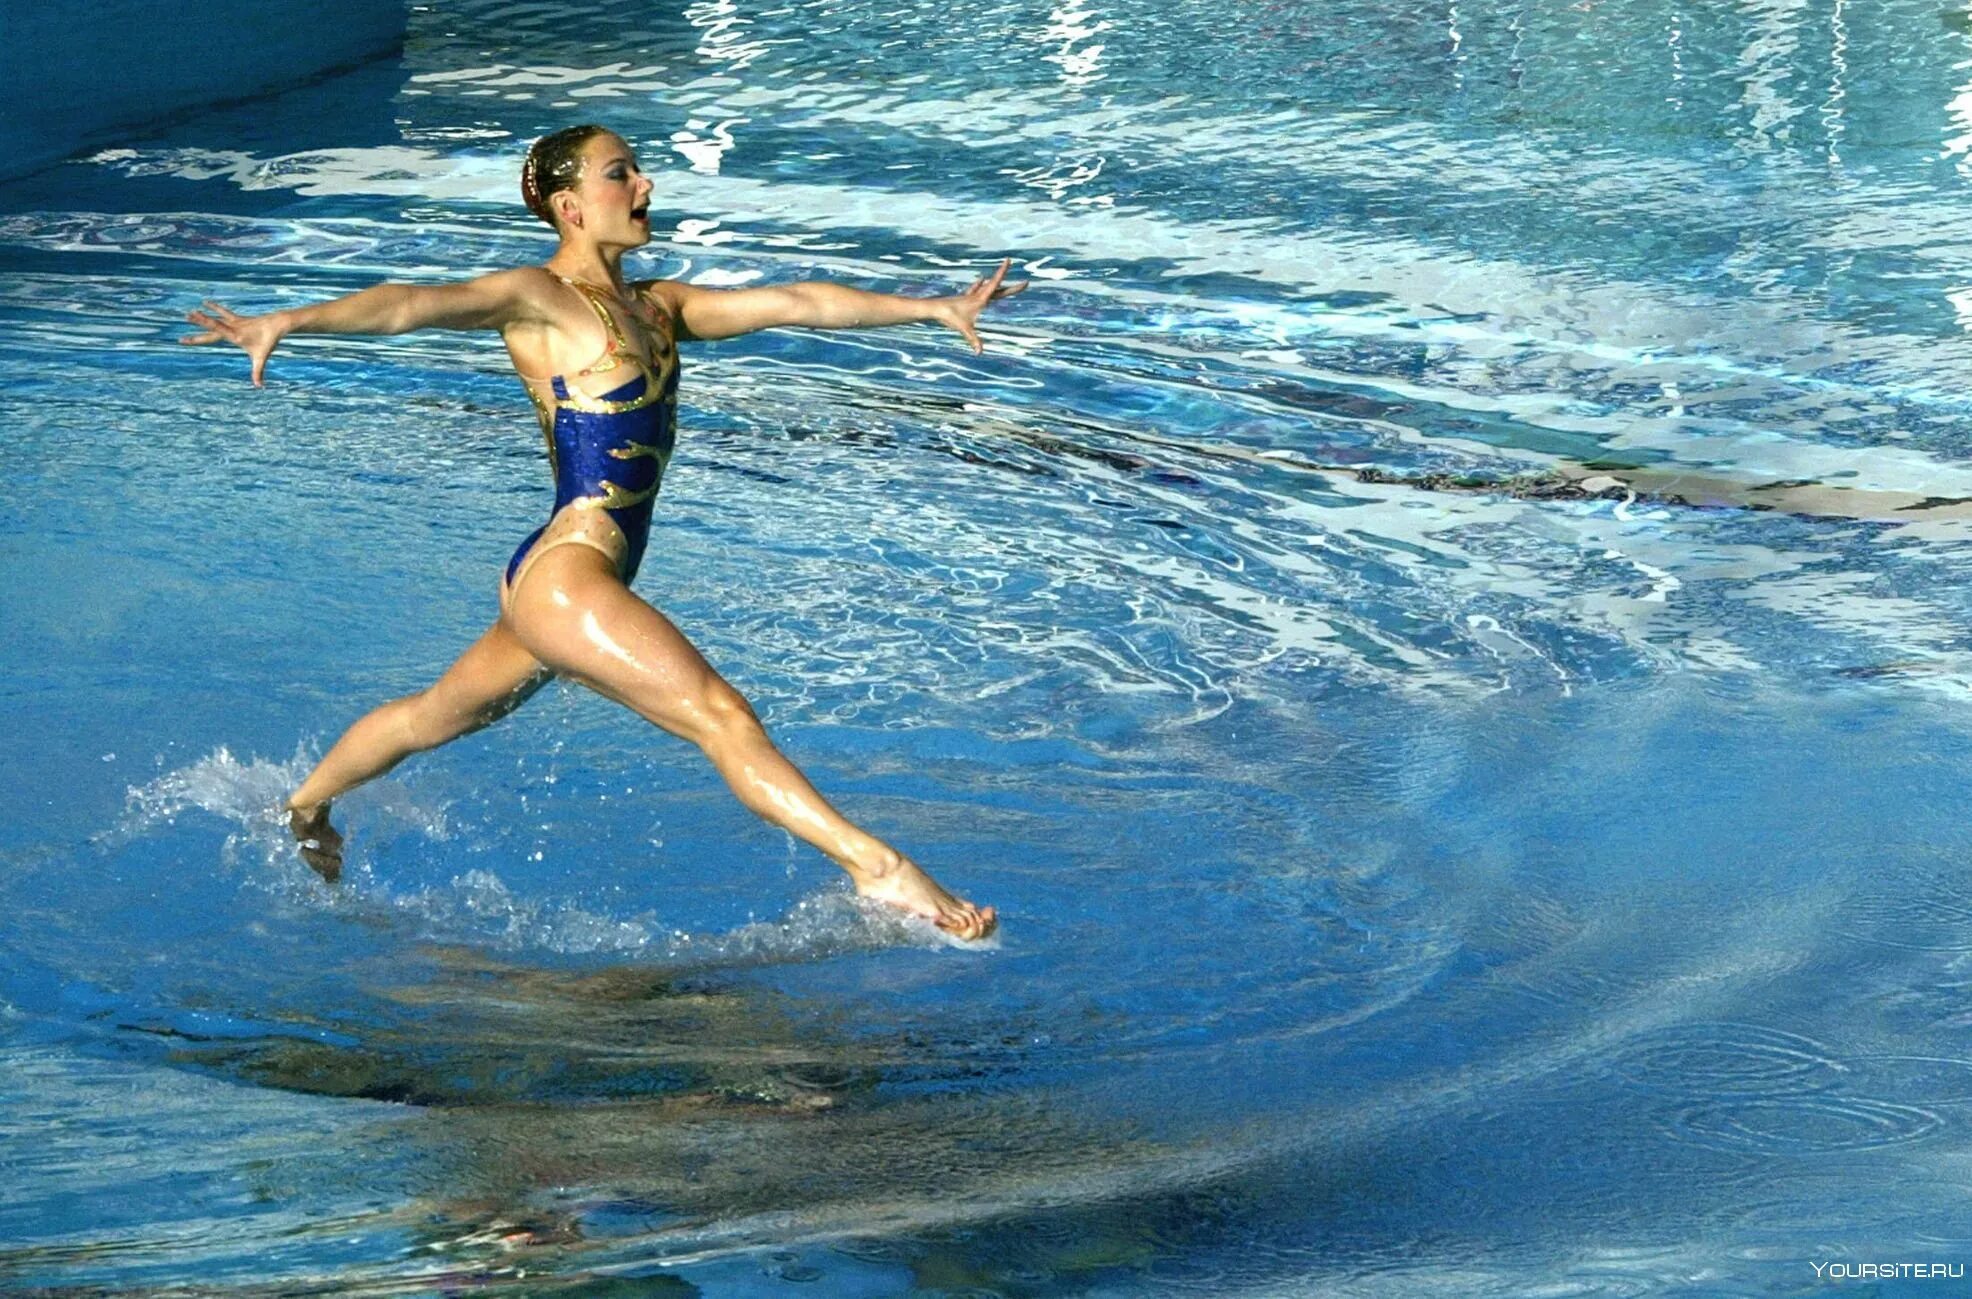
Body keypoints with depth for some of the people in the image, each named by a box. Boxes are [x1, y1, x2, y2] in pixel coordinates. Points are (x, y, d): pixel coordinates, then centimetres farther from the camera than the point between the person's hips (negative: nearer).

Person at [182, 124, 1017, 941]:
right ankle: (878, 869, -15)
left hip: (558, 585, 10)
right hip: (565, 575, -10)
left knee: (437, 717, 26)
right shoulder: (538, 300, -9)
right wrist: (282, 323, -38)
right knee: (721, 716, -13)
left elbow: (795, 304, 14)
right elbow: (410, 304, -24)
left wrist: (935, 308, 13)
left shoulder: (654, 308, 15)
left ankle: (304, 805, 45)